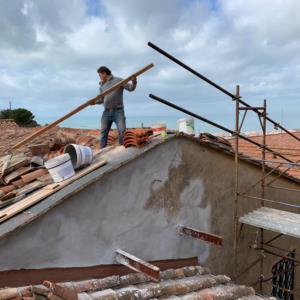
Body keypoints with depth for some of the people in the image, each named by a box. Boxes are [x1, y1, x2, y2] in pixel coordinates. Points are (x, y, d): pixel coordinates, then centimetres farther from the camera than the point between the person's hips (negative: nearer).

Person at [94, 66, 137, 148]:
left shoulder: (119, 80, 3)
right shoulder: (102, 86, 18)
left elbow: (131, 88, -2)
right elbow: (101, 99, 17)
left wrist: (133, 82, -22)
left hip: (118, 111, -4)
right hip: (107, 112, 5)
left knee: (122, 131, -13)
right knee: (103, 132, 1)